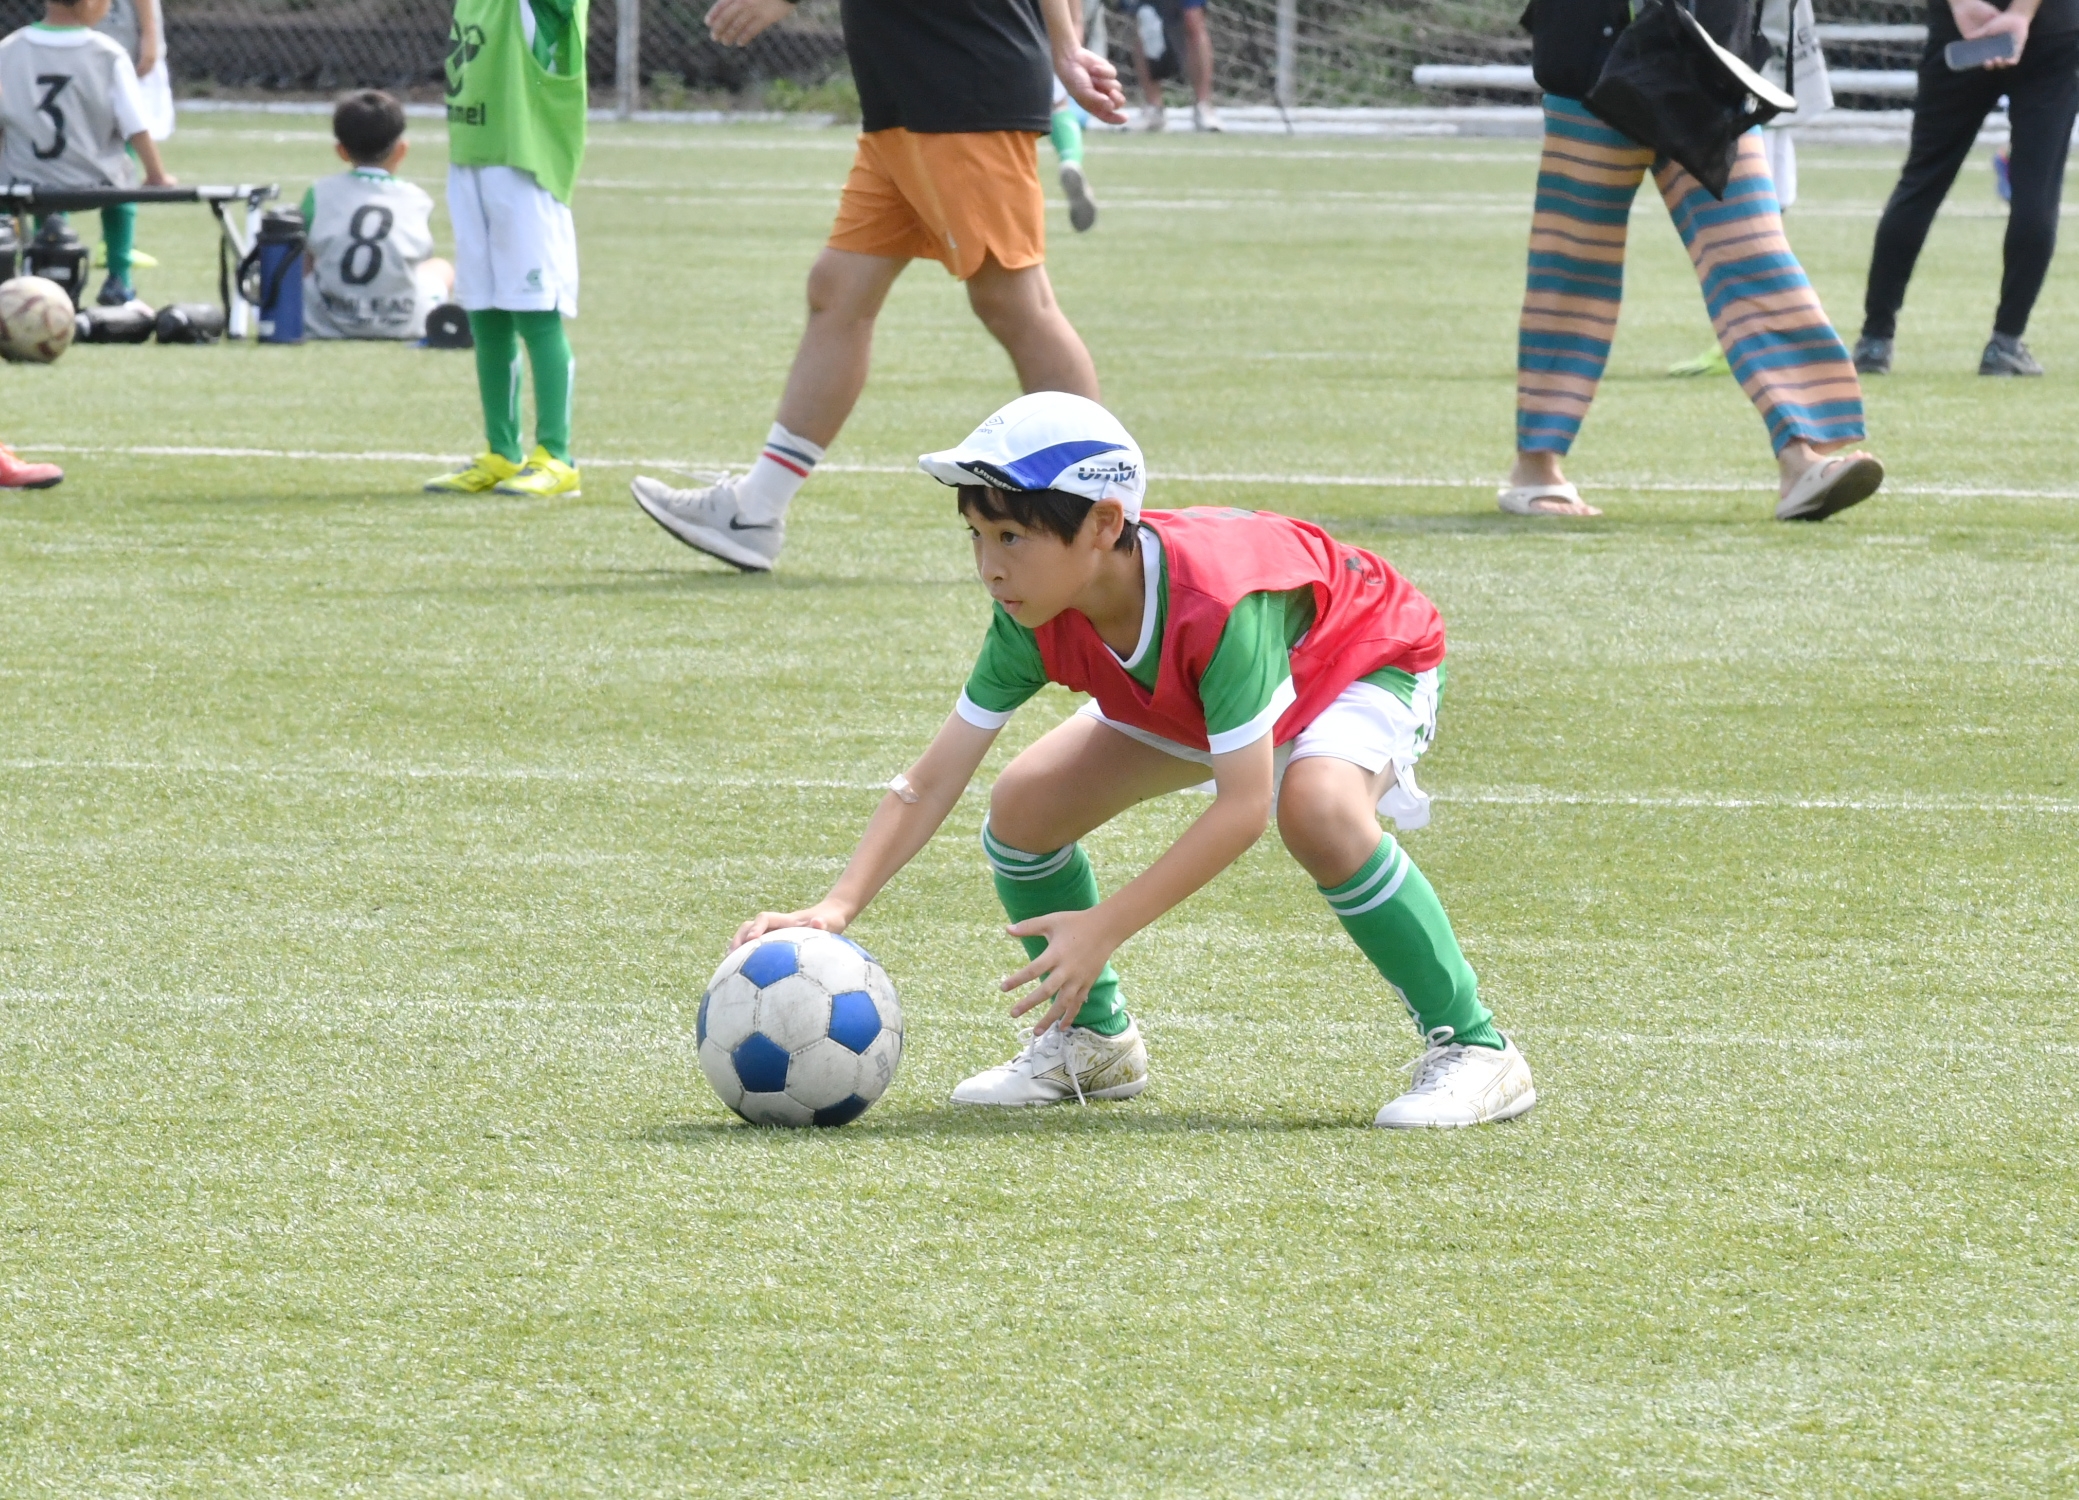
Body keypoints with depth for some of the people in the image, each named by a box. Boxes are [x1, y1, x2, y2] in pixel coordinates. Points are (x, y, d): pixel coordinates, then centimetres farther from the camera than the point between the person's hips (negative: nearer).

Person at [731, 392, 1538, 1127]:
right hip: (1191, 698, 7)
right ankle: (1092, 1038, 17)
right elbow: (933, 780, -21)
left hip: (1367, 656, -7)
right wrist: (838, 906, -36)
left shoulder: (1215, 601, -43)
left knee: (1317, 805, -39)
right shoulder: (1034, 622, -24)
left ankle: (1471, 1050, -25)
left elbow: (1243, 805, -42)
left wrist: (1103, 927, -43)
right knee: (1025, 806, -7)